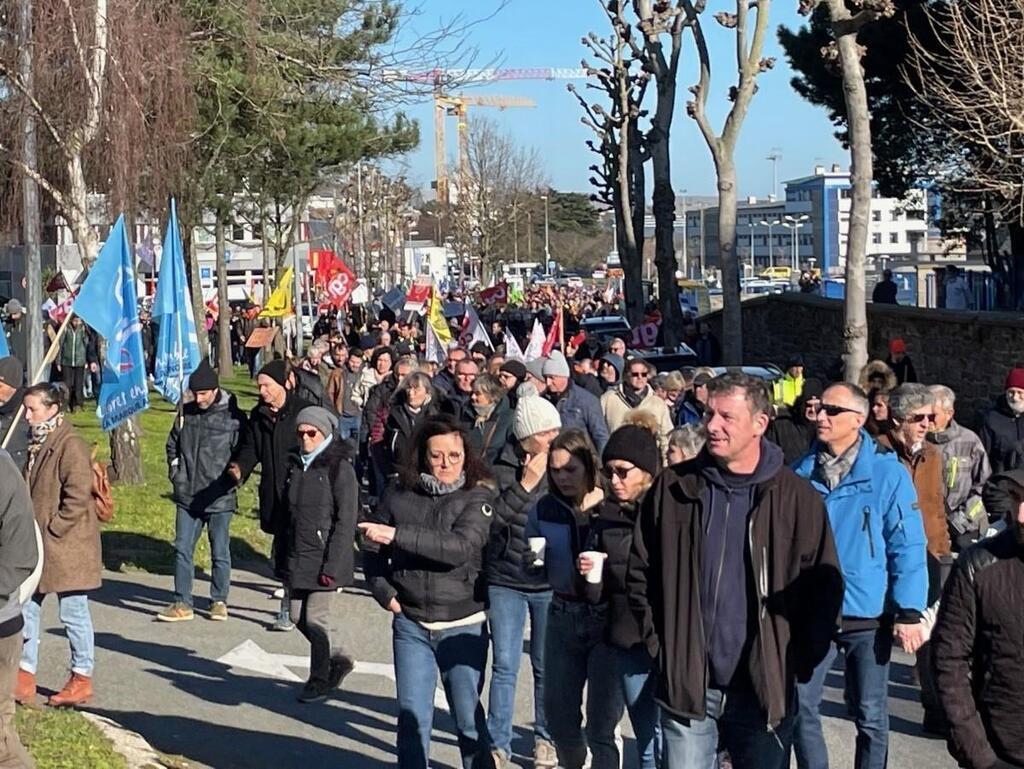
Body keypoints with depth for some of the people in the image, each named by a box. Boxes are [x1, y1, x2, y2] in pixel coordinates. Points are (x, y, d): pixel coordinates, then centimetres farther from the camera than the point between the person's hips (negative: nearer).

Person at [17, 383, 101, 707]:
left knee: (73, 613, 2)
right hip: (36, 544, 9)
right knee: (26, 609, 10)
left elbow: (77, 497, -21)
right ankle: (25, 676, 19)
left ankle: (82, 680, 13)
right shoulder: (38, 443, 11)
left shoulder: (70, 445, -16)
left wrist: (52, 531, -17)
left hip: (66, 546, -9)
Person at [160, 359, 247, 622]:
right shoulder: (185, 413, 5)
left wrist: (228, 482, -10)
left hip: (219, 500, -4)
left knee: (220, 553, 6)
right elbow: (172, 445, 19)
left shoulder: (234, 418, -10)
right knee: (182, 549, 3)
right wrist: (176, 474, 10)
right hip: (187, 498, 4)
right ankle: (182, 604, 9)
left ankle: (219, 601, 21)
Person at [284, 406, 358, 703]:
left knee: (317, 619, -3)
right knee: (298, 616, 10)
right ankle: (337, 659, 29)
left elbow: (346, 522, -14)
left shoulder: (339, 467, -11)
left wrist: (332, 566, -18)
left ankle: (320, 680, 14)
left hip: (325, 558, -7)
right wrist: (283, 555, 14)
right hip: (297, 556, 7)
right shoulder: (297, 464, 11)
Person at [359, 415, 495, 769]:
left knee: (468, 719, 8)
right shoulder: (399, 493, -1)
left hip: (463, 626, -2)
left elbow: (461, 547, -24)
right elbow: (372, 549, 10)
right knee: (412, 716, 6)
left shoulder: (479, 496, -8)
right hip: (410, 623, 2)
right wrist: (385, 593, -3)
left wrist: (398, 535, -26)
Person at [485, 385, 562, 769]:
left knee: (546, 666, 12)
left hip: (550, 582, 0)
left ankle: (545, 738, 29)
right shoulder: (500, 467, -6)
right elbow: (492, 517, -15)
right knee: (504, 666, 5)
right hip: (505, 580, 0)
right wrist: (526, 483, -17)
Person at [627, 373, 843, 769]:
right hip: (685, 687, 1)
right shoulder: (673, 487, 2)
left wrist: (797, 663, -3)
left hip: (765, 692, -1)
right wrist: (660, 641, 3)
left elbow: (824, 588, 1)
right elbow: (640, 572, 10)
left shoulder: (797, 497, -3)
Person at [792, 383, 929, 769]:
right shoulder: (803, 472, 1)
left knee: (870, 717, 9)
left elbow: (908, 546, -9)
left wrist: (909, 612, -13)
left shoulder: (887, 473, -9)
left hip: (869, 616, -3)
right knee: (801, 709, 7)